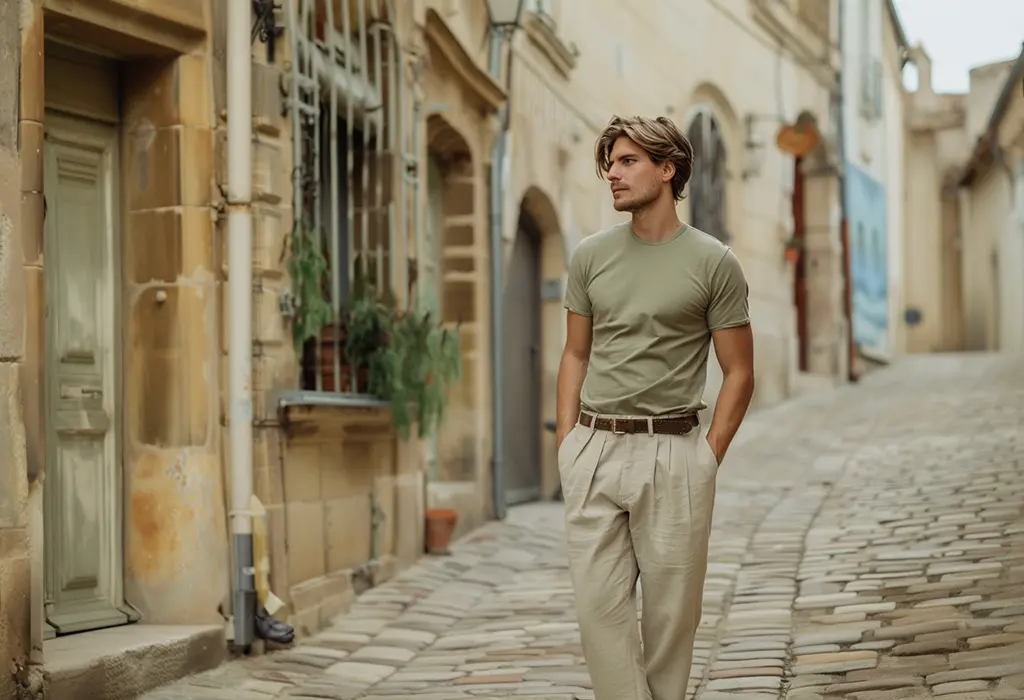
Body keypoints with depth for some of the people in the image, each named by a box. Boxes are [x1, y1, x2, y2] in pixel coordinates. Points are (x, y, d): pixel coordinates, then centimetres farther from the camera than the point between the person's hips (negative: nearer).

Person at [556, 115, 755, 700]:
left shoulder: (714, 263, -1)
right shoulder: (591, 256, 9)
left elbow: (739, 372, 1)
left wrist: (708, 459, -5)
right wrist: (568, 444, 6)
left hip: (673, 452, -3)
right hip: (594, 450, 3)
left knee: (671, 609, 4)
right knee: (601, 605, -2)